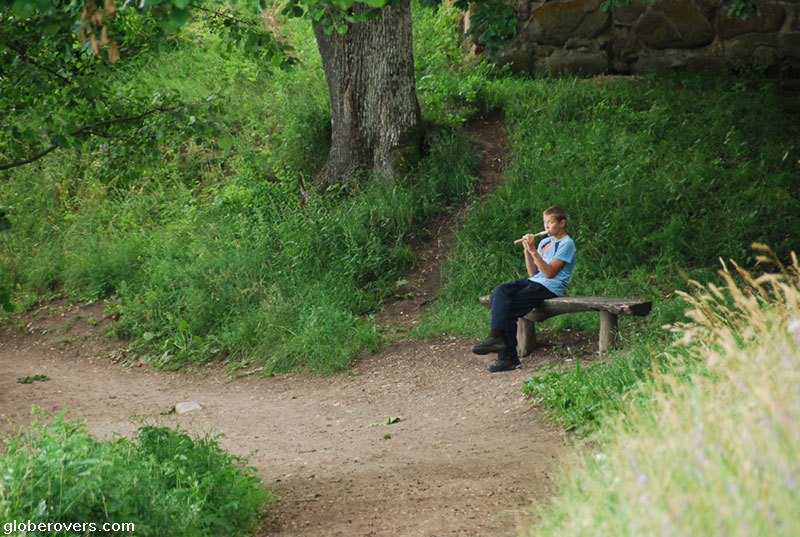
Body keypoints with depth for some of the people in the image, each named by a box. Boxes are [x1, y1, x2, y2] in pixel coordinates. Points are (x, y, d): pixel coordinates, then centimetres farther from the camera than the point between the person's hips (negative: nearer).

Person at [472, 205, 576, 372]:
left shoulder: (566, 244, -4)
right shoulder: (545, 242, 20)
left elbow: (549, 272, -14)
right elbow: (533, 272, 14)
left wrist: (533, 250, -17)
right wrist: (527, 250, 2)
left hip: (550, 287, -8)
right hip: (535, 281, 8)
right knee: (500, 291, -18)